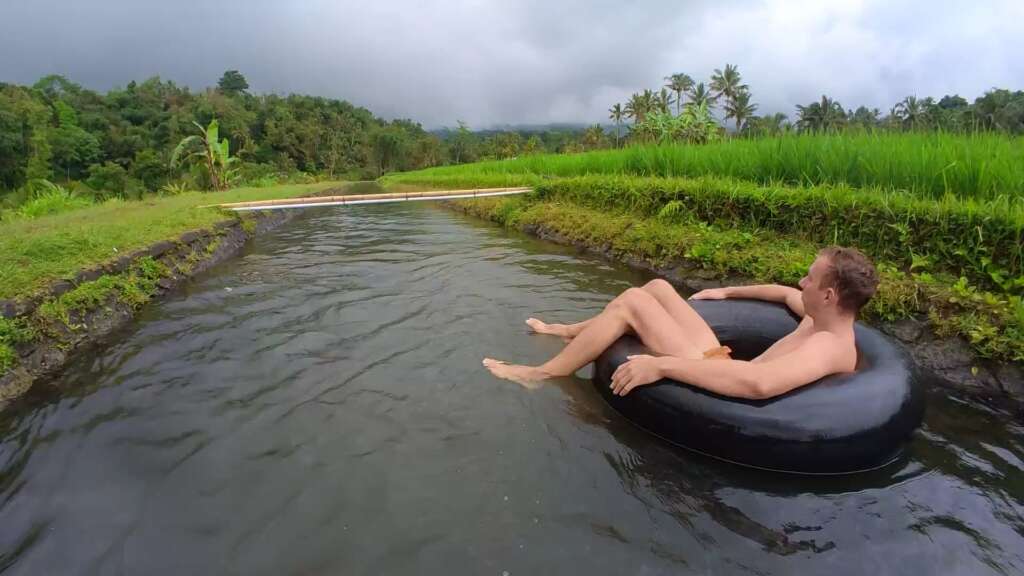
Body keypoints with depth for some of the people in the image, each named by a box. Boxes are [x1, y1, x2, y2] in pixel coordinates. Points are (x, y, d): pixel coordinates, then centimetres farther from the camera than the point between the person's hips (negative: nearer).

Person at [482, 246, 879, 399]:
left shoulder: (827, 347, -27)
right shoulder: (825, 318, 3)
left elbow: (759, 382, -47)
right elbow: (785, 294, 26)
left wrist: (660, 365, -45)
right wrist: (727, 292, 30)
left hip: (711, 381, -10)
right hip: (720, 360, 10)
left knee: (631, 302, -15)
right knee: (657, 287, 12)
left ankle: (542, 375, -1)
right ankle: (570, 333, 26)